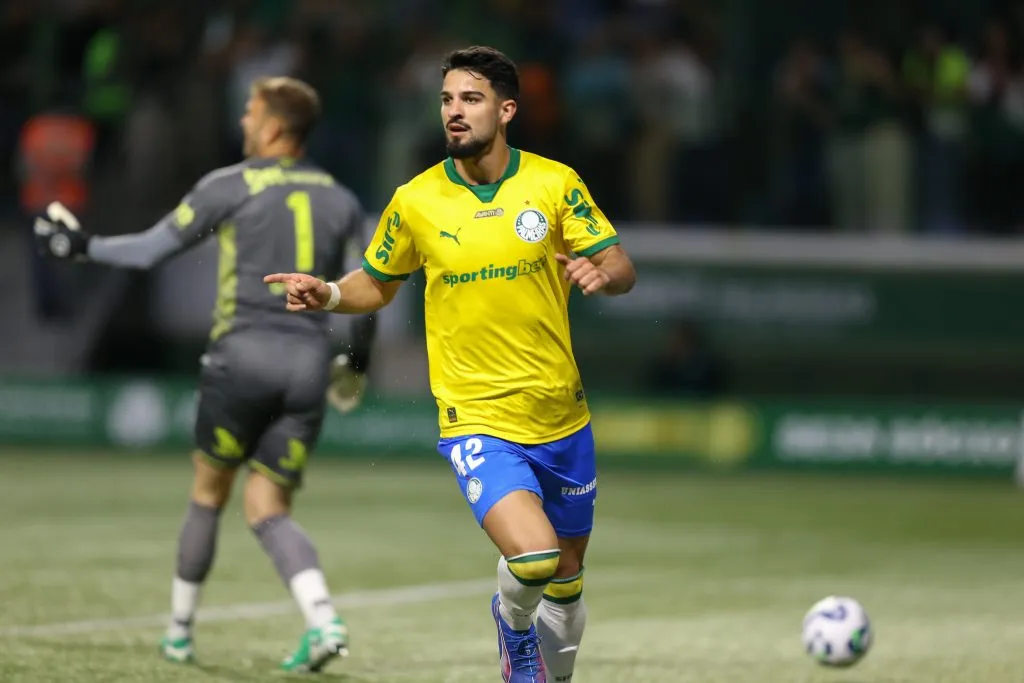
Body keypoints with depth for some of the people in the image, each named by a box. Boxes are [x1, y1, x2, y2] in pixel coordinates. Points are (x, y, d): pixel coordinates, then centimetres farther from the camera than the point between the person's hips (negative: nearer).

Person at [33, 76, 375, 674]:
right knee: (269, 510, 4)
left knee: (209, 494, 14)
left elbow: (149, 251, 2)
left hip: (243, 354, -3)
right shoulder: (341, 200, 12)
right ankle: (324, 620, -20)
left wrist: (85, 246, 17)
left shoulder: (229, 187, 0)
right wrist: (359, 356, 26)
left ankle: (180, 630, 23)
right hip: (310, 365, 3)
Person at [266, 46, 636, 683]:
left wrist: (602, 274, -22)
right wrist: (329, 294, -10)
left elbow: (621, 266, 1)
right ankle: (514, 623, 10)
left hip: (562, 415, 3)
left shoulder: (555, 182, -3)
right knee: (533, 556, -25)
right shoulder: (416, 201, -4)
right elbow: (378, 285, 11)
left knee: (567, 577, 15)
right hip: (477, 419, -3)